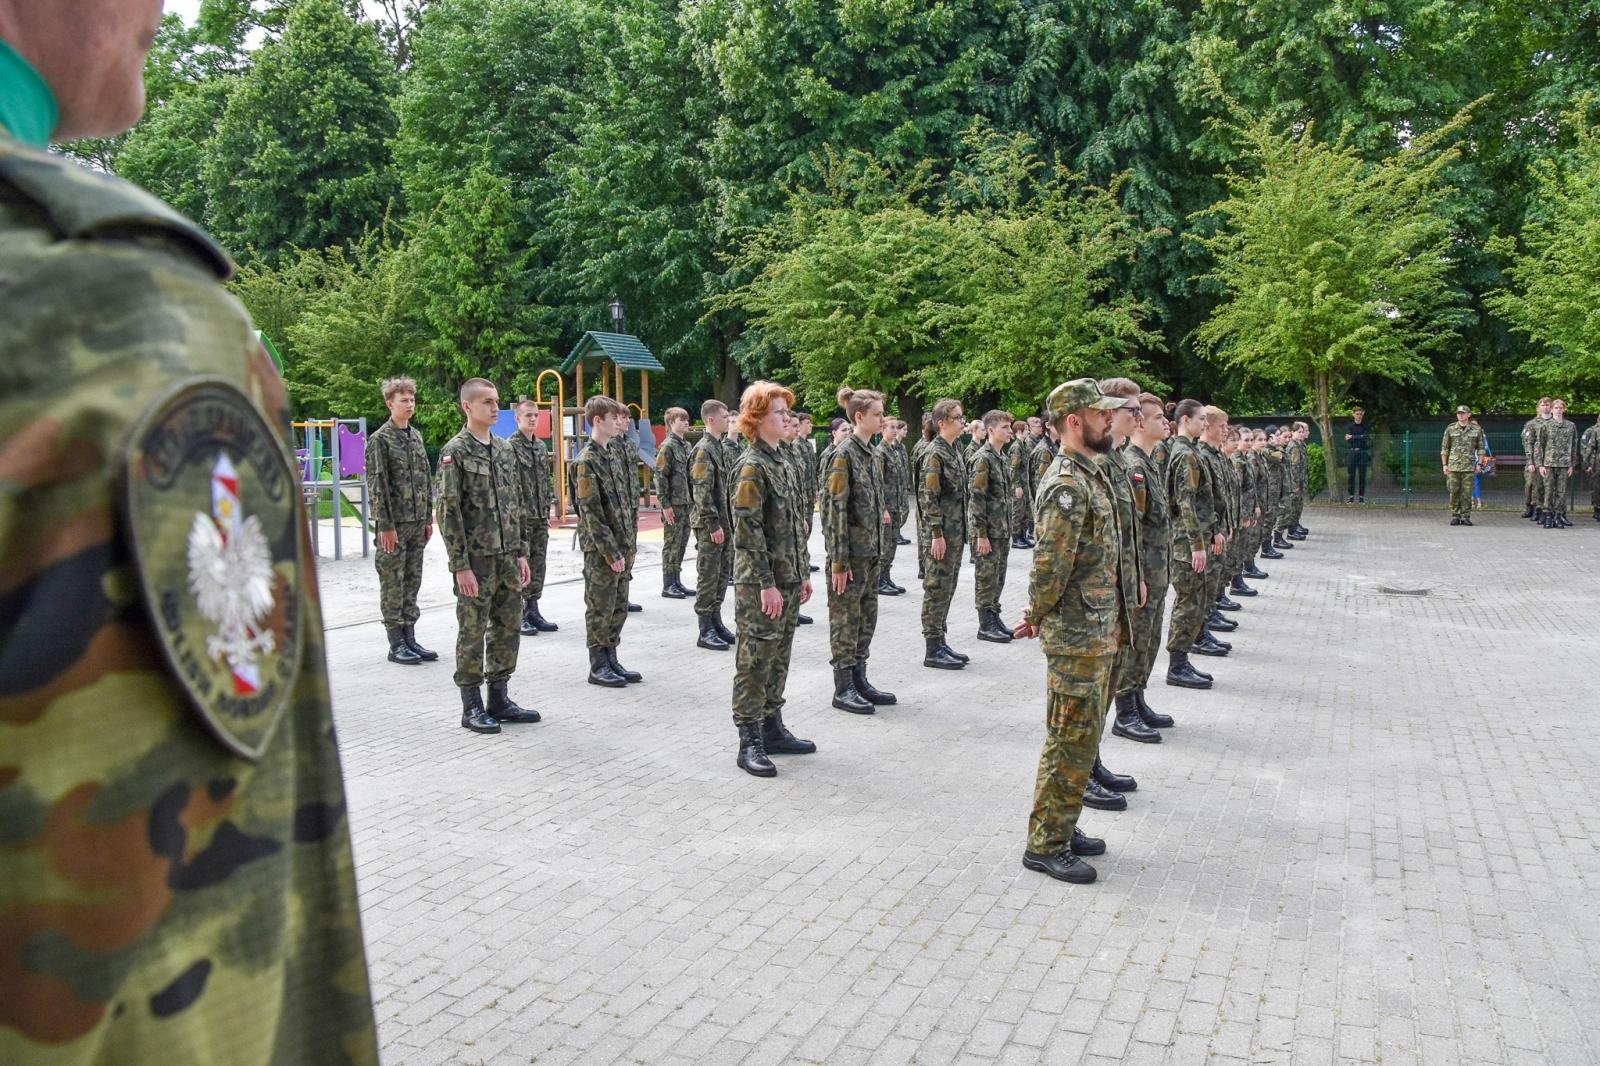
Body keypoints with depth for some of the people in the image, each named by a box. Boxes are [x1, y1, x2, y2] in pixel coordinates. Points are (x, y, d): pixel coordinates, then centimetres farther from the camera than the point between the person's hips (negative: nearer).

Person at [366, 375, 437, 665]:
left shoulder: (416, 436, 12)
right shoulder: (380, 439, -7)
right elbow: (376, 485, -11)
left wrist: (428, 518, 12)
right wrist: (385, 525, -15)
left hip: (417, 522, 6)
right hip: (393, 524, -6)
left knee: (412, 582, 11)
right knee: (392, 584, 0)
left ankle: (410, 638, 18)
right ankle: (396, 644, 6)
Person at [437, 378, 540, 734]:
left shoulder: (505, 450, 11)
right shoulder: (455, 452, -9)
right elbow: (448, 512, -13)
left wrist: (522, 553, 11)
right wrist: (460, 565, -16)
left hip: (508, 558, 7)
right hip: (476, 559, -6)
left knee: (508, 628, 10)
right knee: (473, 632, 2)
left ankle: (499, 698, 22)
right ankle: (472, 707, 11)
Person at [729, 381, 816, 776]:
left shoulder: (779, 462, 14)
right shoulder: (751, 466, -13)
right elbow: (748, 531, -19)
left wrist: (803, 573, 16)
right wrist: (766, 584, -20)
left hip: (787, 580, 9)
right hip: (761, 584, -9)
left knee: (778, 658, 15)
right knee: (755, 660, -2)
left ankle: (772, 728, 25)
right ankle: (749, 742, 4)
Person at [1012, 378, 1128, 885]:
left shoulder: (1092, 475, 13)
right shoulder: (1066, 486, -20)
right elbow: (1050, 565, -22)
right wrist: (1036, 617, -9)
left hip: (1099, 633, 10)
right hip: (1076, 637, -10)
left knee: (1083, 738, 17)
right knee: (1071, 741, -2)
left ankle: (1062, 828, 29)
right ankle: (1045, 845, 8)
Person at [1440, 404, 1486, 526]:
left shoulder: (1477, 429, 4)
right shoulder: (1450, 429, 5)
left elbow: (1481, 448, 8)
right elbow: (1444, 448, 8)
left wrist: (1479, 463, 1)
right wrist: (1444, 464, 3)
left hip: (1469, 466, 0)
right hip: (1453, 466, 0)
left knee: (1467, 493, -1)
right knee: (1454, 492, 0)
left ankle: (1466, 517, 6)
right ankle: (1455, 516, 8)